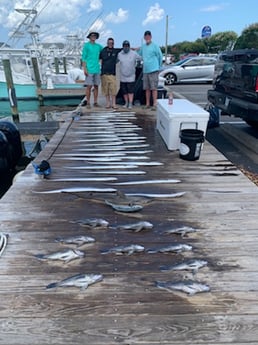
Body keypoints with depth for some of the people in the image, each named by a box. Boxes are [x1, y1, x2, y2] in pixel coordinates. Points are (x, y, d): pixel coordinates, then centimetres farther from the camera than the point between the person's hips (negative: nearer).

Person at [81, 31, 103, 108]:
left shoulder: (98, 46, 14)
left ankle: (95, 102, 12)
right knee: (89, 86, -5)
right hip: (89, 69, -5)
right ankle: (88, 103, 1)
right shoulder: (86, 45, 0)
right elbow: (83, 58, -5)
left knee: (96, 86, 5)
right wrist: (84, 69, -13)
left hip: (97, 69, 5)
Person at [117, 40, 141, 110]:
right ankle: (126, 103, 19)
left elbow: (140, 58, 7)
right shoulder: (120, 54, 3)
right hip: (122, 77, 3)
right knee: (124, 91, 7)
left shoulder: (134, 53, -3)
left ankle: (130, 104, -3)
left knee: (130, 91, -7)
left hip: (131, 76, -3)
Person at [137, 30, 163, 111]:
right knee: (147, 88, 10)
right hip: (145, 70, 6)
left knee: (154, 88, -7)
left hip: (153, 70, -6)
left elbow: (160, 57, 0)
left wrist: (159, 67, 3)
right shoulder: (142, 47, 11)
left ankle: (155, 104, -5)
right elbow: (139, 55, 25)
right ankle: (147, 104, 18)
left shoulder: (155, 46, -4)